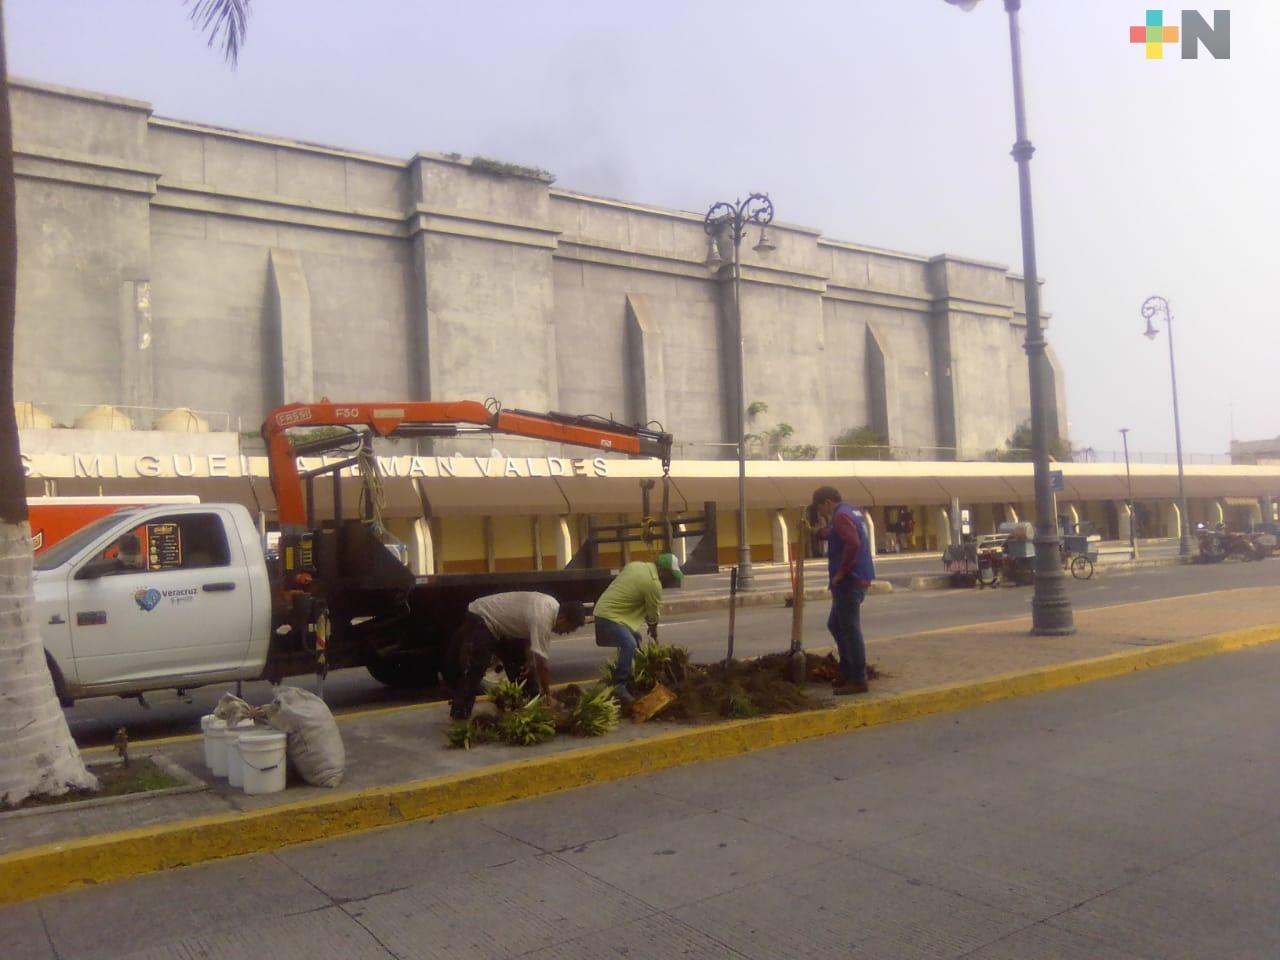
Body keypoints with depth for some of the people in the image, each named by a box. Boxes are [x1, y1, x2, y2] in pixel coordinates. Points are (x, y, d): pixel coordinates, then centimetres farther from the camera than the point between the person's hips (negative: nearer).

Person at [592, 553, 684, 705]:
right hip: (610, 616, -10)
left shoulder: (636, 565, 10)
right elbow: (653, 613, -5)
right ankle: (619, 686, -24)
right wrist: (654, 631, 15)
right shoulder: (653, 583, -17)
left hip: (606, 609, 10)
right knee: (629, 645, -24)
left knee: (635, 639, 22)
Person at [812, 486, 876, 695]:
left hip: (849, 581, -11)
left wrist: (841, 573, -20)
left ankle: (858, 680, 0)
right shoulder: (853, 512, 17)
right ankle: (847, 673, 24)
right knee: (835, 625, 19)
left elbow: (852, 544, -29)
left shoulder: (841, 515, -14)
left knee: (850, 630, -5)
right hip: (856, 579, 11)